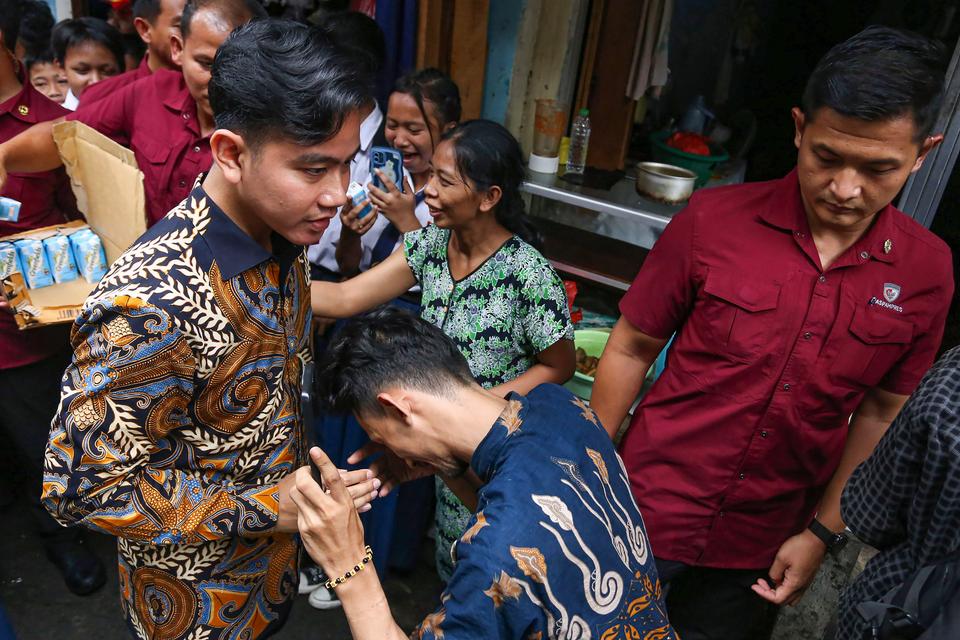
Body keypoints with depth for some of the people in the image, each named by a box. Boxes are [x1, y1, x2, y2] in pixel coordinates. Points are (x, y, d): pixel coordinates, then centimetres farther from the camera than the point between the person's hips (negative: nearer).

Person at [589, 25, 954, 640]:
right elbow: (631, 349, -8)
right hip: (647, 514, -1)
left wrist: (822, 533, 1)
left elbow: (880, 414, 2)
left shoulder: (927, 272, -7)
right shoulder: (713, 219, -15)